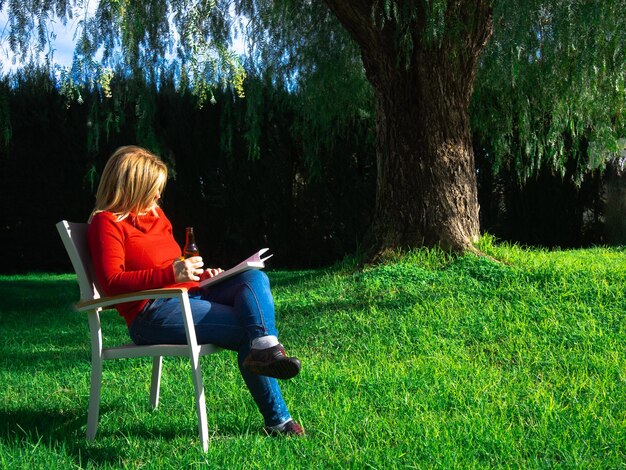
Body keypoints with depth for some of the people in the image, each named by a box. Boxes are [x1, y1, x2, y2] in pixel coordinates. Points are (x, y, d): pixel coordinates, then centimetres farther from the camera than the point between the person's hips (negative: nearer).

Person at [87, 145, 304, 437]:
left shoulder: (154, 213, 23)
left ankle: (265, 349, -41)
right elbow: (111, 282, -17)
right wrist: (172, 273, -24)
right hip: (151, 313, -8)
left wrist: (200, 273, 11)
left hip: (187, 295, 8)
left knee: (255, 279, -19)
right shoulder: (107, 223, -4)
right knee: (248, 328, -22)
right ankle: (277, 420, -27)